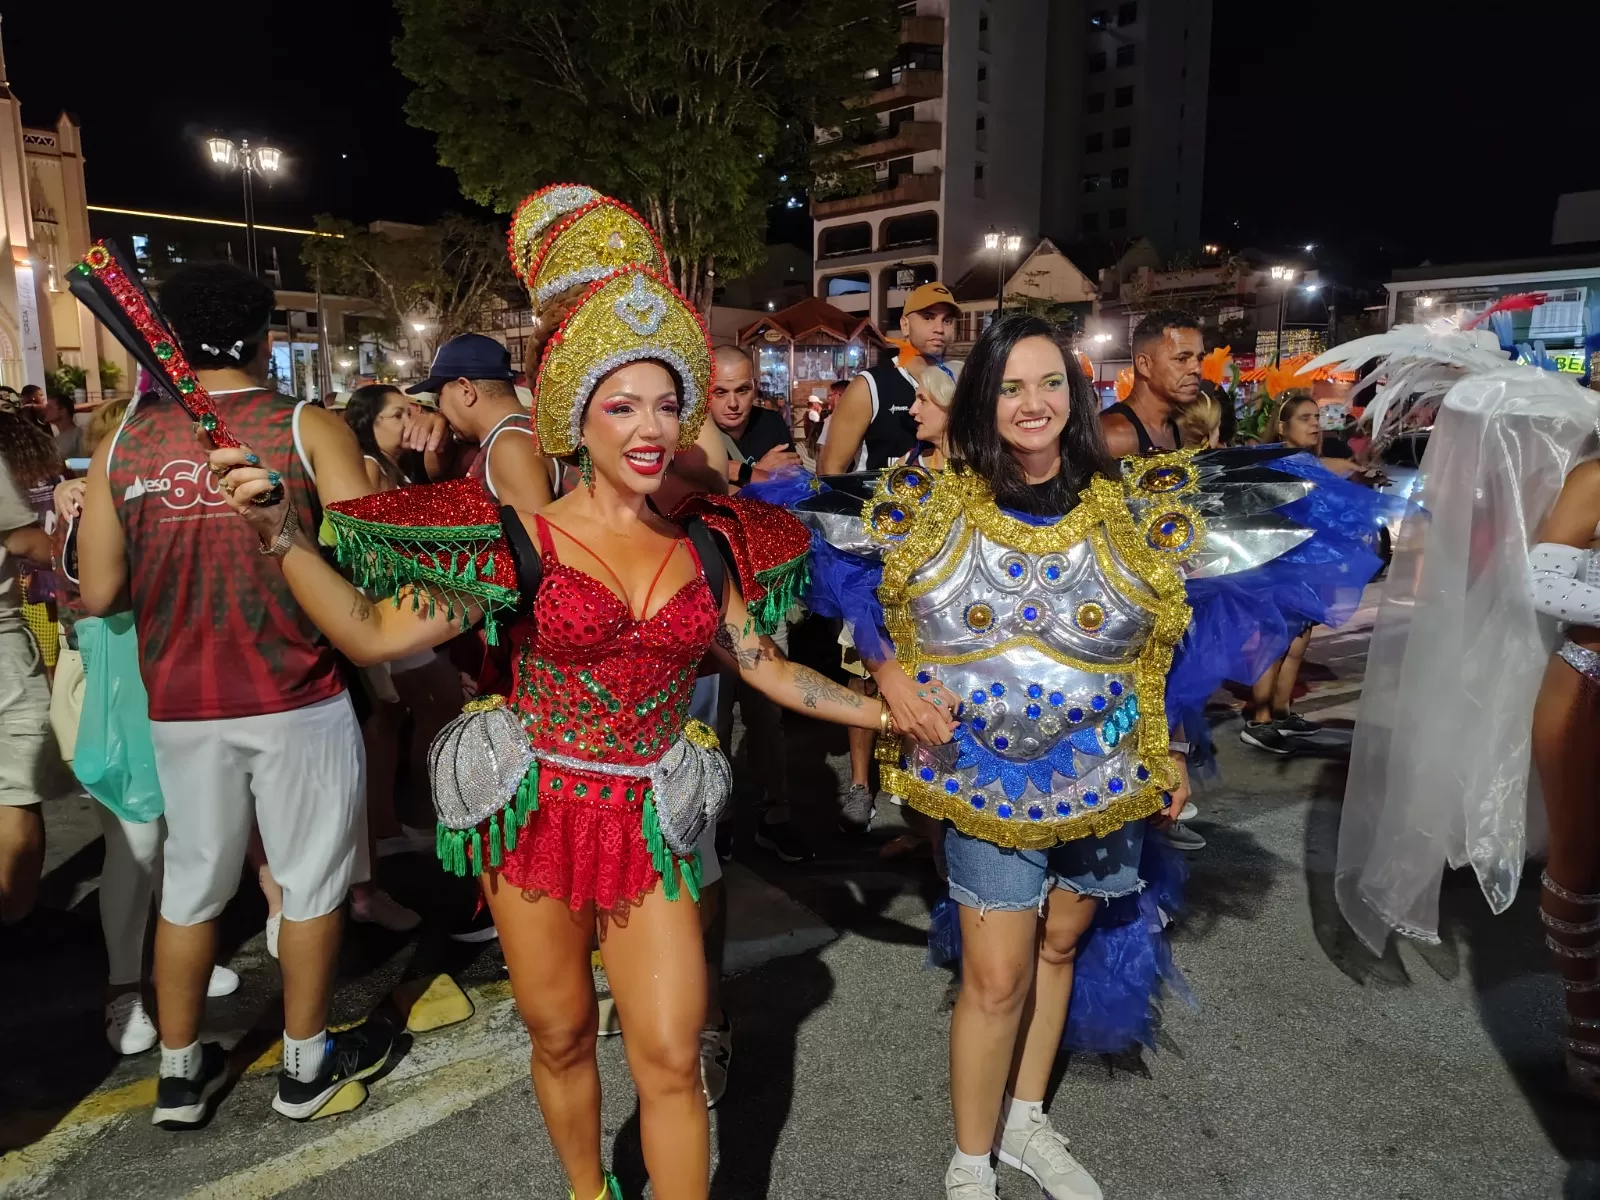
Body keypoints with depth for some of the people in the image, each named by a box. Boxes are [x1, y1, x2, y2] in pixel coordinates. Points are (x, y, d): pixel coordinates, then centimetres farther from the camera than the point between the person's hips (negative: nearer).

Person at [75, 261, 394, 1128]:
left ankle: (179, 1073, 32)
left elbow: (100, 594, 0)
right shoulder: (310, 429, -8)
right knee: (310, 880, 12)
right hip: (297, 698, -3)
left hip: (181, 706, 4)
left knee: (190, 882, 18)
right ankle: (306, 1065, 26)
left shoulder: (121, 446, 1)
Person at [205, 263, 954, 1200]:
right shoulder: (524, 541, -9)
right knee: (560, 1039, 16)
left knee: (671, 1059, 0)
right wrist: (279, 533, -25)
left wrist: (889, 714, 7)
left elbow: (766, 667, 8)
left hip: (649, 826, 2)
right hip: (539, 816, -1)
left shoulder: (702, 547, 2)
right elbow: (374, 634, -13)